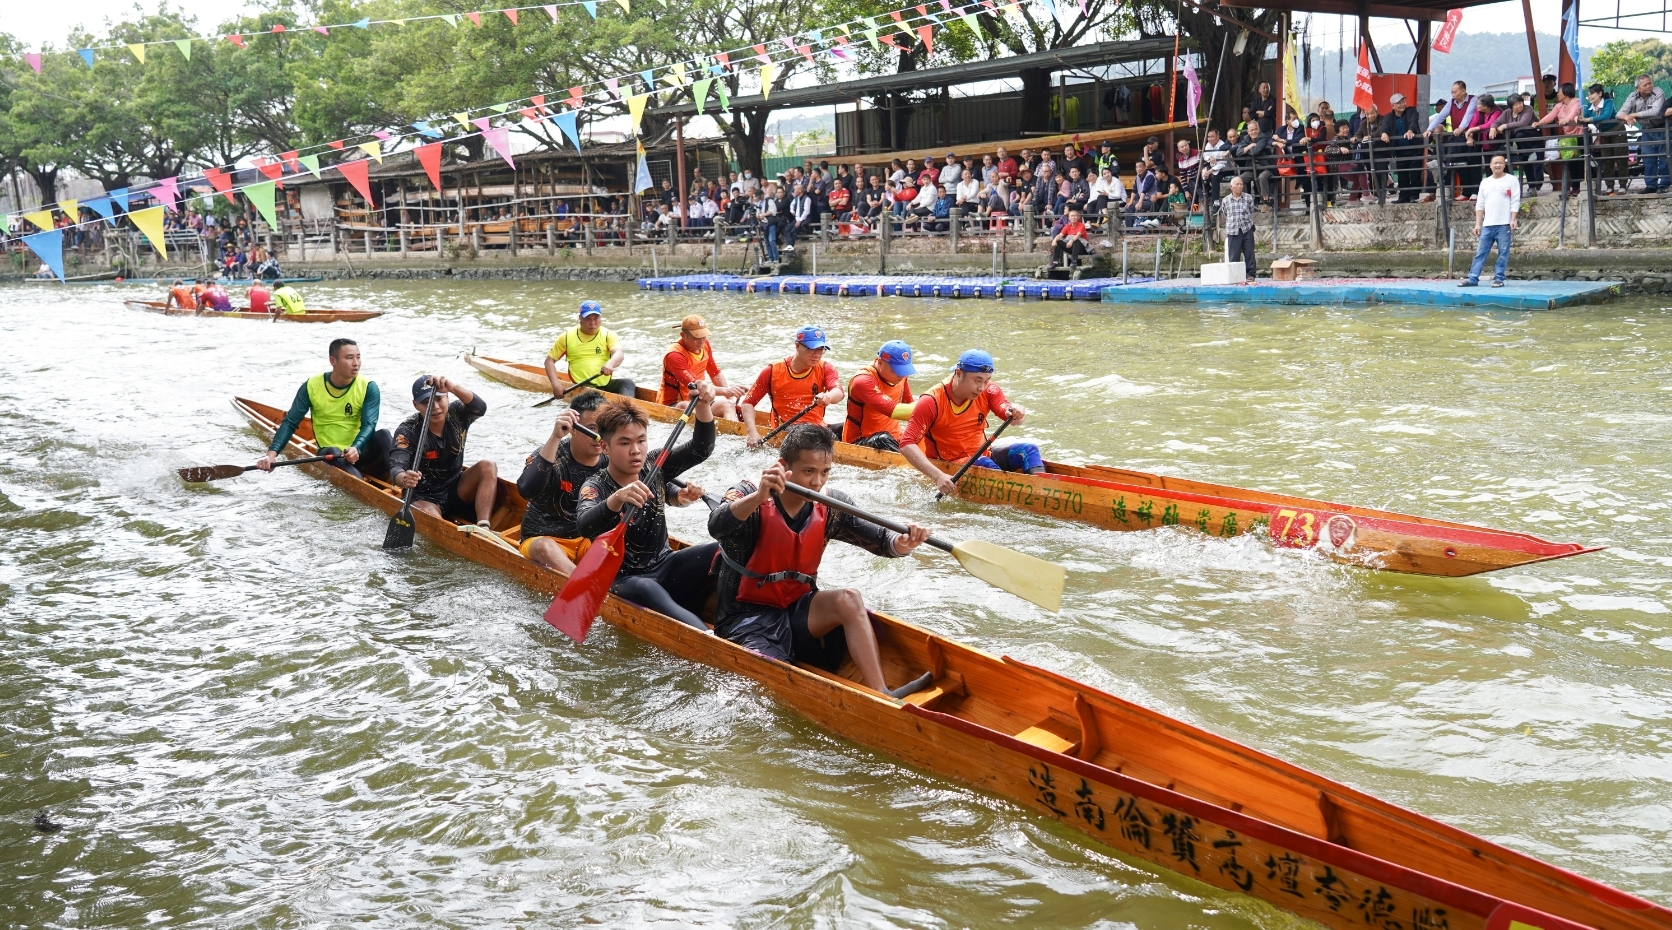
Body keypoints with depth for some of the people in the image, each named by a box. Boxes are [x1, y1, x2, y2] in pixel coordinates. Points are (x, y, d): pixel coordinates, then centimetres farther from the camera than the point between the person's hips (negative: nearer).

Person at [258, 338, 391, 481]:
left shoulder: (369, 388, -2)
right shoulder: (312, 387, 0)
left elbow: (369, 425, -13)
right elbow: (290, 423, 1)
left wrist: (356, 448, -35)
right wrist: (272, 453, -14)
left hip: (361, 452, 1)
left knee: (382, 434, -28)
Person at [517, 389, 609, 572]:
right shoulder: (551, 455, -14)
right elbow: (526, 490, -34)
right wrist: (555, 438, -39)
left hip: (589, 542, 4)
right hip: (542, 540, -4)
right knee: (545, 547, -37)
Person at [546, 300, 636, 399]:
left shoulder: (608, 335, 7)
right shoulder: (567, 337, 9)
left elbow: (618, 354, -12)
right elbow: (549, 360, 13)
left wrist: (610, 364, -38)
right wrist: (555, 384, -4)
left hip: (606, 384, 2)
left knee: (628, 383, -26)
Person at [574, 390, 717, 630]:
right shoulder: (596, 487, -13)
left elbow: (700, 450, -5)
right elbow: (584, 527, -35)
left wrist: (703, 406, -23)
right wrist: (616, 500, -55)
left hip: (664, 567, 6)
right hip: (624, 580, -6)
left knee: (721, 553, -19)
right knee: (646, 590, -40)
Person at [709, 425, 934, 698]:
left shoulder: (830, 506, 0)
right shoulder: (749, 497, -14)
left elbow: (881, 540, -6)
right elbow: (716, 527, -35)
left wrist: (903, 543, -30)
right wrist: (759, 497, -53)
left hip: (797, 613, 5)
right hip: (747, 621, -4)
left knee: (848, 599, -24)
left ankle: (882, 696, -32)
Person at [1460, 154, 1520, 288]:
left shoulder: (1512, 180, 2)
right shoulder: (1485, 182, 15)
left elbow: (1515, 202, -4)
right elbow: (1480, 205, 14)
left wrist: (1513, 220, -13)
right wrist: (1478, 223, 8)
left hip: (1504, 224, -4)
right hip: (1487, 225, 4)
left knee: (1503, 253, -1)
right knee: (1480, 252, 3)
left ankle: (1499, 279, 3)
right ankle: (1473, 279, 3)